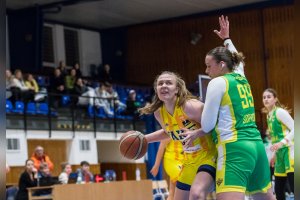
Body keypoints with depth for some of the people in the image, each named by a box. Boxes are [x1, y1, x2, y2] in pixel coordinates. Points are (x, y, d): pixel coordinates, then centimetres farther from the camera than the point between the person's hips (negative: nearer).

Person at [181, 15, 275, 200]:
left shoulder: (218, 82, -4)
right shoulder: (242, 78, 17)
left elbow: (207, 125, -3)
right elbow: (236, 59, 42)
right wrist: (226, 38, 52)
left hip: (234, 149, -9)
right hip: (256, 145, 9)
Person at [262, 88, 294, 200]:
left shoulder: (279, 112, -8)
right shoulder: (269, 115, 17)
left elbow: (294, 129, -15)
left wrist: (282, 143, -26)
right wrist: (275, 155, 23)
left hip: (289, 151, -9)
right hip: (280, 154, 9)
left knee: (294, 188, -17)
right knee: (278, 191, 9)